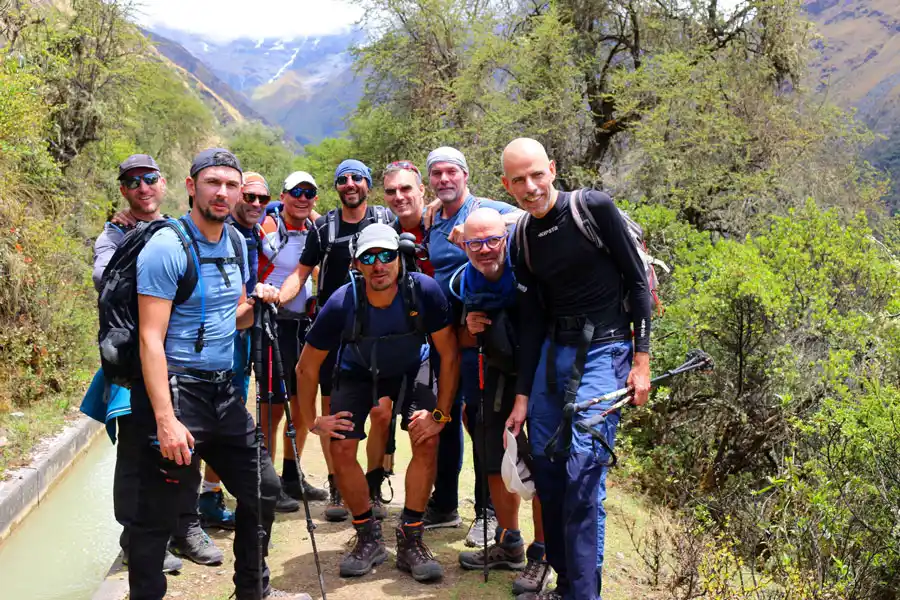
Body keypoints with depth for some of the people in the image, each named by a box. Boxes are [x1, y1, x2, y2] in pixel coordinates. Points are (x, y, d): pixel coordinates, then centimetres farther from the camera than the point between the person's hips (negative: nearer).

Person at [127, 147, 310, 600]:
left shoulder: (237, 243, 10)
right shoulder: (167, 246, -13)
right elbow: (151, 340, -17)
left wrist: (255, 303, -2)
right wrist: (166, 420, -23)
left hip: (223, 390, 8)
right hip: (174, 391, -7)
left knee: (262, 489, 15)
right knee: (157, 516, -1)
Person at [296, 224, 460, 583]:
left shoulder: (424, 291, -32)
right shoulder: (341, 304, -31)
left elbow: (449, 355, -19)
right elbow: (307, 367, -15)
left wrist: (440, 413, -21)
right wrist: (312, 421, -13)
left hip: (410, 370, 0)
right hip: (358, 372, 0)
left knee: (427, 442, -19)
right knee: (341, 450, -13)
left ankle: (411, 539, -3)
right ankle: (369, 537, 8)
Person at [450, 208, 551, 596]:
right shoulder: (462, 283, -7)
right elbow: (465, 342, 7)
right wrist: (471, 327, -14)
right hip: (501, 371, 6)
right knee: (495, 454, 10)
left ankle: (541, 556, 6)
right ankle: (509, 546, 26)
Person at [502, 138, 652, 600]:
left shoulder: (593, 208, -10)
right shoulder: (523, 239, 6)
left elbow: (637, 281, -6)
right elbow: (531, 319, 8)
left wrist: (641, 360, -10)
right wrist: (522, 397, 7)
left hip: (604, 351, -6)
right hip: (554, 351, 6)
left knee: (583, 470, -15)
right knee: (545, 470, 7)